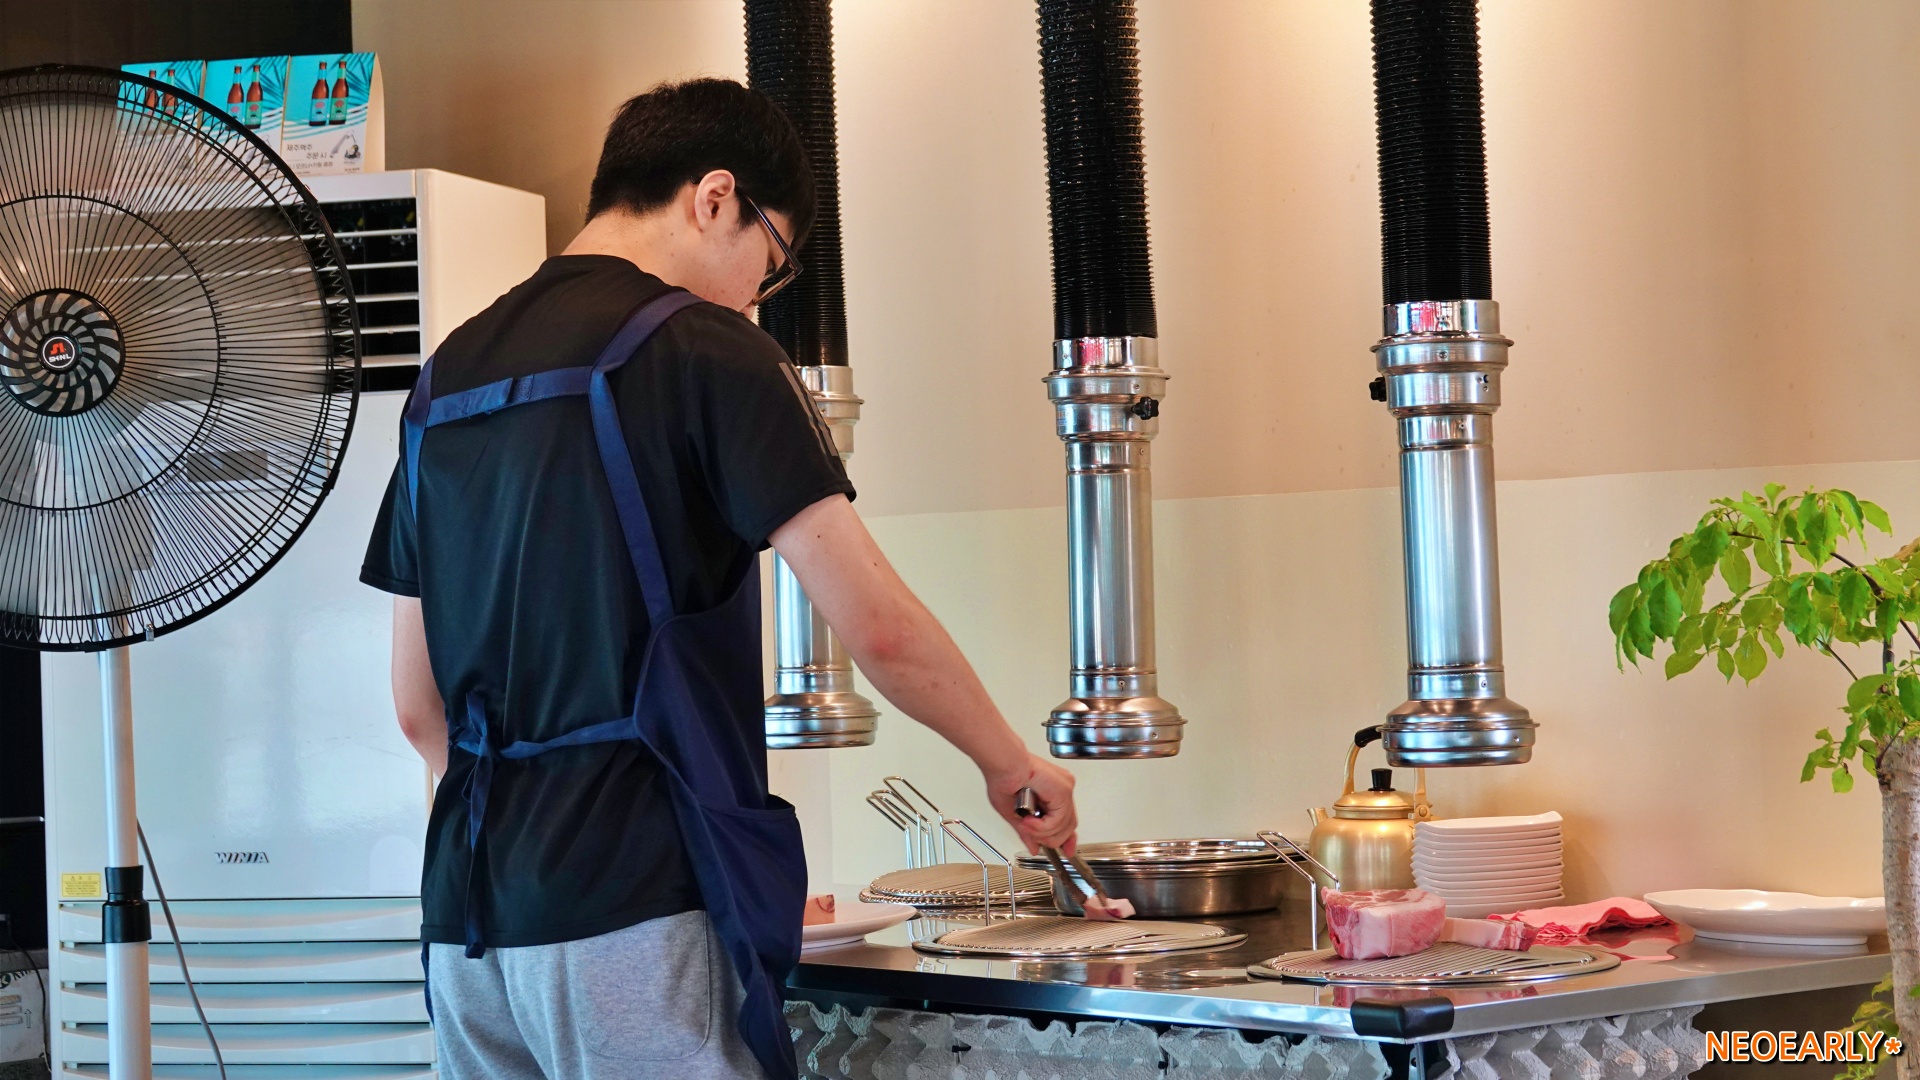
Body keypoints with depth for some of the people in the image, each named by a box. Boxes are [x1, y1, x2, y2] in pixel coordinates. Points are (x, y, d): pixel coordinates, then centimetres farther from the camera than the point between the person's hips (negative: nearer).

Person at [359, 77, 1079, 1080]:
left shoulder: (448, 373, 15)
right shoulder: (703, 349, -6)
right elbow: (877, 628, -9)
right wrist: (1008, 763, 6)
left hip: (466, 919, 7)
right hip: (630, 920, -7)